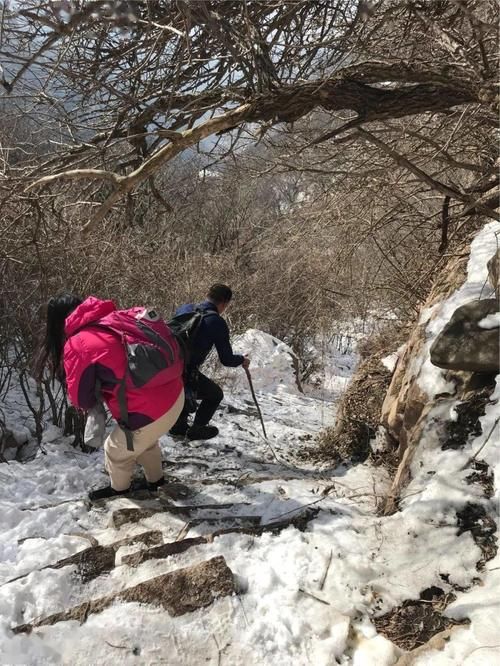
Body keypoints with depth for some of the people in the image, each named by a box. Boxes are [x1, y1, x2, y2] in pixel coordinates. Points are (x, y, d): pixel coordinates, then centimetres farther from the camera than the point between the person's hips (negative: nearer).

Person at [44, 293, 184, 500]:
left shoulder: (76, 345, -13)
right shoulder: (117, 317, 4)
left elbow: (82, 399, -3)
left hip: (151, 413, -7)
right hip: (175, 393, 7)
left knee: (116, 451, 24)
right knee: (145, 441, 35)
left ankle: (119, 490, 51)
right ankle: (155, 480, 58)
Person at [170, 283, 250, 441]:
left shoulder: (184, 308, 7)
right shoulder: (217, 323, -10)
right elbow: (226, 360, -4)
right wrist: (242, 360, 17)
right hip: (184, 374, -6)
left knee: (190, 387, 37)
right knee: (215, 394, 21)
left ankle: (178, 426, 40)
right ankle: (196, 430, 31)